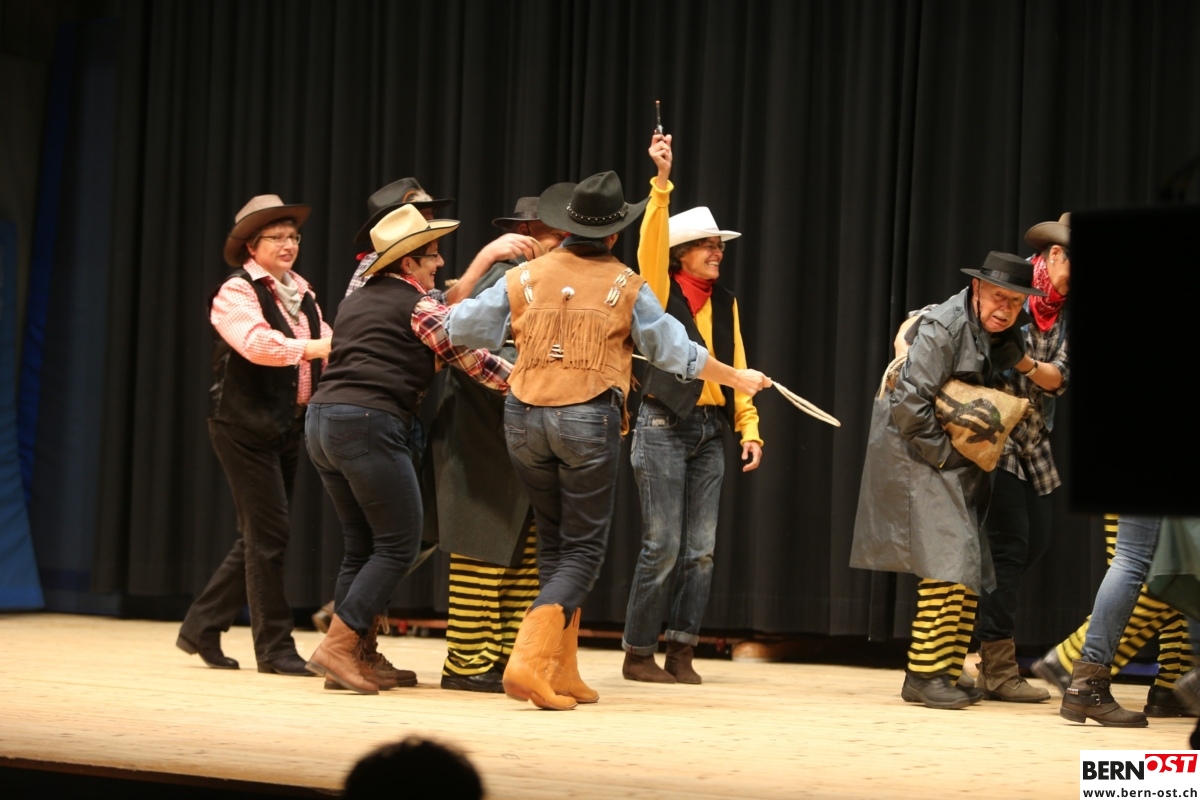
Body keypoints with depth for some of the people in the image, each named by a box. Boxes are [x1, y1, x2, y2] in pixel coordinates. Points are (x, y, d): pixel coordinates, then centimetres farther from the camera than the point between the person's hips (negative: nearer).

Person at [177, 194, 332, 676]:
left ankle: (202, 628, 22)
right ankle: (274, 647, 1)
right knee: (269, 534, -7)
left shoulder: (301, 293, 15)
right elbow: (258, 343, -26)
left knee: (258, 536, 11)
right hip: (246, 424, -8)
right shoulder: (236, 293, -8)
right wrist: (321, 347, -31)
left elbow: (326, 341, 5)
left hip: (288, 426, 8)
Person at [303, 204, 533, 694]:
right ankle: (337, 648, -9)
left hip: (322, 420, 9)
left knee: (362, 545, 13)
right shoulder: (417, 303, -1)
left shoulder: (356, 300, 22)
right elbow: (471, 359, -3)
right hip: (370, 424, -9)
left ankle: (361, 656, 12)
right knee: (398, 546, -3)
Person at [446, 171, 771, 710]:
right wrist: (737, 378, 22)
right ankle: (528, 661, -18)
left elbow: (461, 327, 8)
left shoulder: (525, 277, 5)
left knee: (555, 545, 17)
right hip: (588, 422, -4)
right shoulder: (625, 286, 0)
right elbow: (675, 351, 7)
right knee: (582, 550, 1)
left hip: (525, 419, 4)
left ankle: (562, 674, 17)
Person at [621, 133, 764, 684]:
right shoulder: (661, 289, -2)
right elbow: (650, 242, -20)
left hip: (710, 432, 6)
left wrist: (749, 428, 5)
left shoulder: (724, 302, 14)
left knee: (701, 550, 4)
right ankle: (638, 654, 4)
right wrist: (662, 181, -29)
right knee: (663, 547, -6)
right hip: (664, 427, -6)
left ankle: (681, 651, 11)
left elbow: (736, 368, 13)